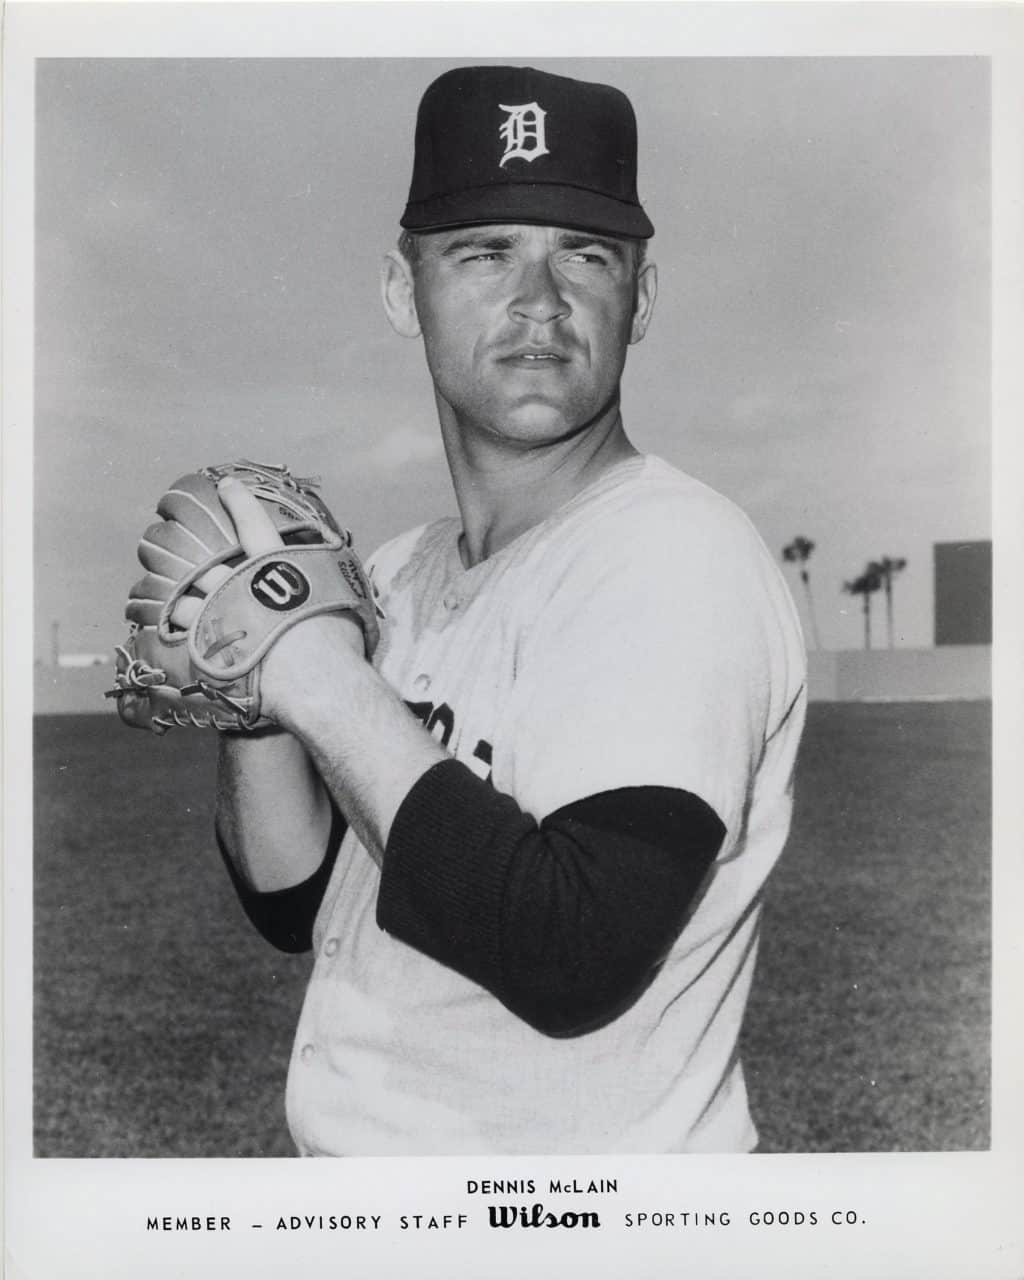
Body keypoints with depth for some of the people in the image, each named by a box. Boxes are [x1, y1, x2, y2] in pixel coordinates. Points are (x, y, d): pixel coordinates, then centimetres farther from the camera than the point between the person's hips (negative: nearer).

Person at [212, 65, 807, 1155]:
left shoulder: (677, 554, -21)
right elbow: (296, 908, 3)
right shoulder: (396, 575, 1)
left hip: (586, 1185, -6)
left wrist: (321, 676, -25)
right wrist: (250, 695, -14)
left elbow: (576, 963, -29)